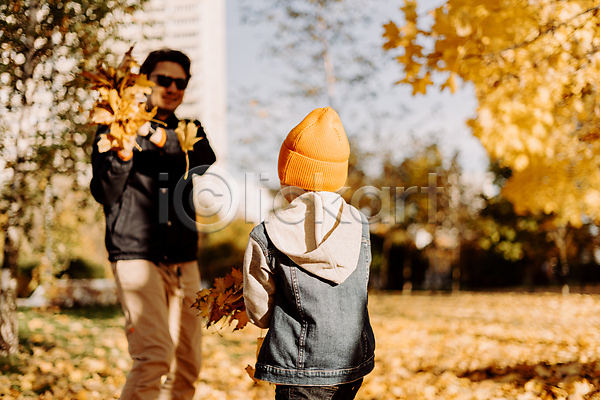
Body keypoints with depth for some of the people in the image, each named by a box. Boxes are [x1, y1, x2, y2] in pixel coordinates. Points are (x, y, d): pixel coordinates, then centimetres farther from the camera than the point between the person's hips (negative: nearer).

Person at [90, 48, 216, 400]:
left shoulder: (189, 132, 16)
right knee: (154, 355, -19)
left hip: (184, 261, 5)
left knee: (187, 364, 7)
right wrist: (123, 154, -21)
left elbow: (205, 159, -7)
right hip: (136, 255, -5)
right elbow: (105, 193, -3)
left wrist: (158, 137, -22)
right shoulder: (116, 129, 5)